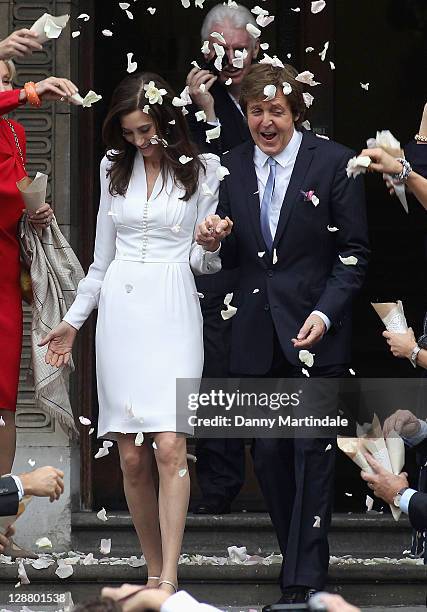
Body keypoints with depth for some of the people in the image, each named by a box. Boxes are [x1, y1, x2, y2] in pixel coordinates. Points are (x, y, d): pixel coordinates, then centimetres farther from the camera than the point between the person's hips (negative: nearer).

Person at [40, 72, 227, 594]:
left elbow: (203, 258, 6)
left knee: (169, 447, -15)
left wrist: (214, 247, -17)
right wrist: (74, 320, 21)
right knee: (131, 457, 0)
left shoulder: (202, 171, 2)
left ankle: (169, 579, -18)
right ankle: (155, 572, 8)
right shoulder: (115, 169, 13)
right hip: (120, 312, 4)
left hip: (172, 315, -4)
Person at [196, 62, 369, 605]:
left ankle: (304, 581, 0)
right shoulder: (231, 167, 7)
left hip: (316, 331, -4)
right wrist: (214, 241, -10)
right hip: (257, 333, 4)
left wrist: (325, 314, -16)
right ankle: (298, 556, 20)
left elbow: (353, 252, -4)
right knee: (268, 453, 6)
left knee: (312, 453, -3)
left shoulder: (334, 162, -5)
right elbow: (234, 255, 14)